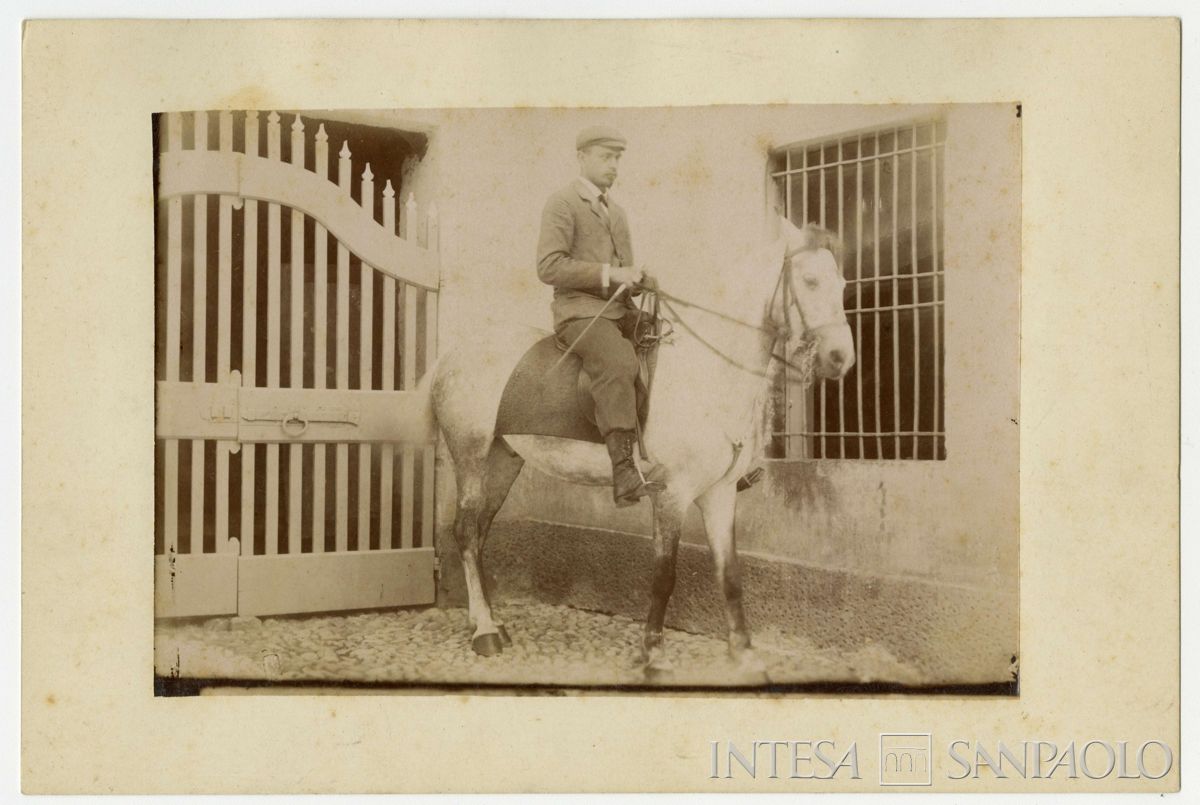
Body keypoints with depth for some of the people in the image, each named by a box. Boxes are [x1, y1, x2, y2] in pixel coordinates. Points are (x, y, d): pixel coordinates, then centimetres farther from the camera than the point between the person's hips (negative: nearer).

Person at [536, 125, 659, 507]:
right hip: (580, 312, -8)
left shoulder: (617, 212, 26)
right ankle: (624, 473, -41)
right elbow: (549, 267, -12)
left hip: (622, 312, 8)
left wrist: (640, 278, 6)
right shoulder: (562, 204, 0)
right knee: (618, 364, -35)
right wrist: (609, 273, -18)